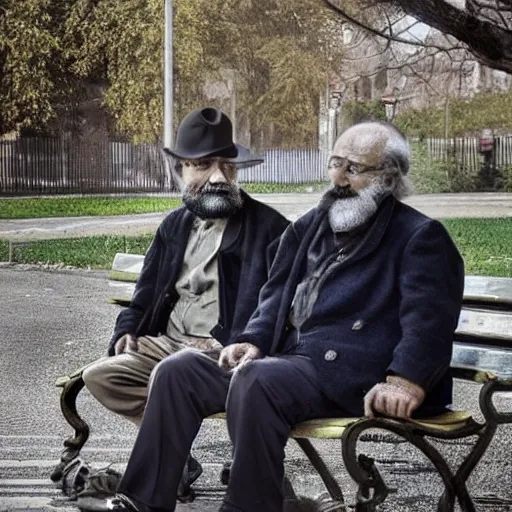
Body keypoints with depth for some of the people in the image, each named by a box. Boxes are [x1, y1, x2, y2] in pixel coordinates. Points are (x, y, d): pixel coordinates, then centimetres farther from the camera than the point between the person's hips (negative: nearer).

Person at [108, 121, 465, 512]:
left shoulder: (421, 237, -1)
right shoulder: (311, 226, 21)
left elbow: (429, 320, -14)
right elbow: (278, 296, 24)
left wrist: (406, 381, -30)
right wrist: (254, 341, 4)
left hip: (352, 375, -8)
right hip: (290, 360, 8)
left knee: (255, 379, -35)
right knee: (179, 370, -6)